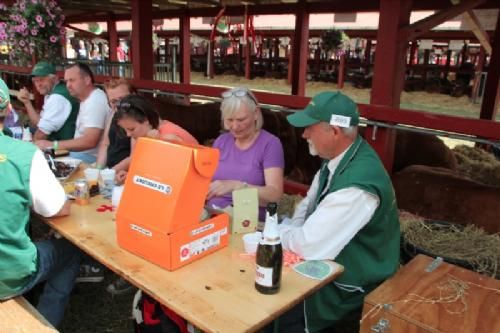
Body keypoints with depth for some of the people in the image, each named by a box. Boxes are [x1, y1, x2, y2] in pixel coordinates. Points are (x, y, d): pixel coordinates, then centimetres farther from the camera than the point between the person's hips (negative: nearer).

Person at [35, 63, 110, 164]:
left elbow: (90, 141, -26)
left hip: (91, 157, -9)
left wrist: (53, 145, -22)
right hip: (81, 153, 9)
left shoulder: (96, 101, -18)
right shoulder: (86, 99, 13)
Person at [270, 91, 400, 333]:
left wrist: (278, 230, -12)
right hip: (331, 261, 8)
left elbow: (309, 245, -31)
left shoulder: (358, 185, -34)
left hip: (350, 284, -8)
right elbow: (309, 204, 9)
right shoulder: (337, 157, -4)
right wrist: (292, 232, -9)